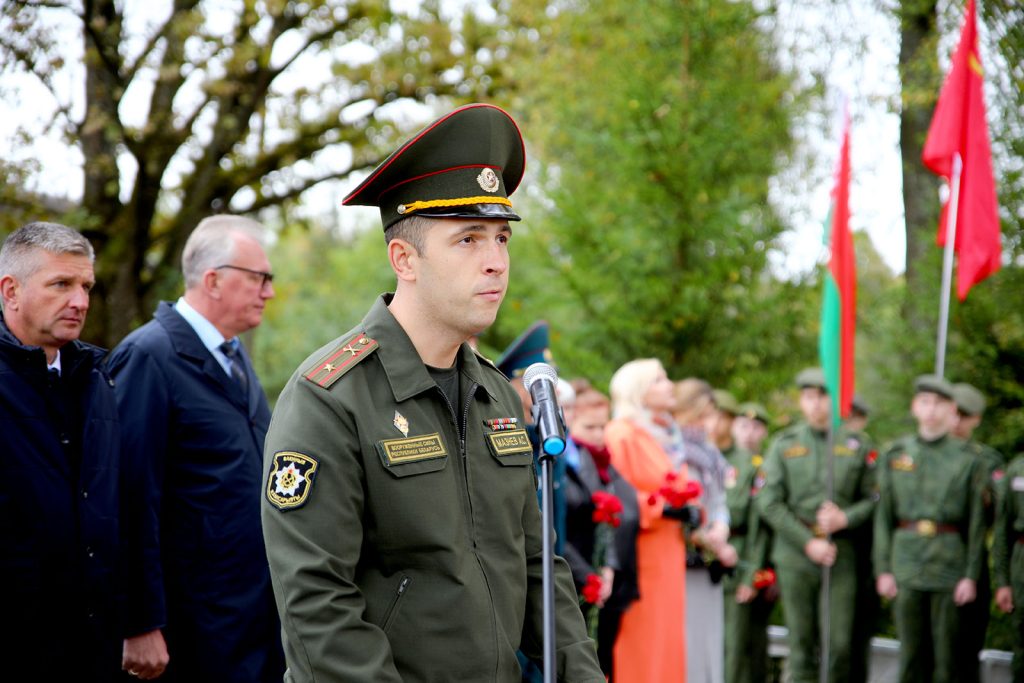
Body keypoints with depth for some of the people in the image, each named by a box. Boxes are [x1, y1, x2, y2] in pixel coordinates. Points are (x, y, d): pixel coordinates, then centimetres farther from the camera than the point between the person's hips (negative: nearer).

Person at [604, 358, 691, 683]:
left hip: (668, 552, 8)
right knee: (639, 640, -7)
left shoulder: (667, 434, 19)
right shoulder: (622, 434, -8)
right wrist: (660, 507, -21)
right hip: (640, 555, -8)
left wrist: (688, 511, 6)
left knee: (666, 637, 8)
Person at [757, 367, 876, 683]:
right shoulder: (783, 444, 5)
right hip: (794, 553, 0)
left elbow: (871, 499, 8)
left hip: (841, 553, 0)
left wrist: (844, 518, -12)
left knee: (840, 643, -4)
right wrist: (808, 542, -9)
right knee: (801, 642, 2)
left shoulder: (855, 446, 7)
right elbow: (769, 503, -1)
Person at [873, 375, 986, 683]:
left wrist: (971, 576, -5)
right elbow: (883, 517, 7)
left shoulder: (968, 460, 4)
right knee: (911, 651, 4)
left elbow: (976, 522, 2)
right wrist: (883, 569, 0)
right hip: (907, 563, 1)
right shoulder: (895, 455, 9)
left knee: (948, 654, 1)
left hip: (949, 565, -1)